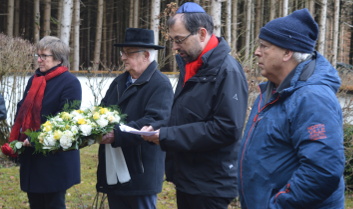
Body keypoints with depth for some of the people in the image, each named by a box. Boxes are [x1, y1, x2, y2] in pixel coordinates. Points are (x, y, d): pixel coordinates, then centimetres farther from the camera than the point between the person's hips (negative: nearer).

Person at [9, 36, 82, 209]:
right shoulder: (33, 80, 14)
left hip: (55, 159, -7)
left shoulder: (70, 83, -10)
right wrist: (15, 139, 1)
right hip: (31, 156, 7)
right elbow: (22, 111, 16)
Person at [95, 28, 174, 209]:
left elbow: (154, 121, -23)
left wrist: (116, 135, -29)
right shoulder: (119, 81, 15)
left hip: (140, 173, -8)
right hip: (114, 171, 8)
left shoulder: (160, 84, -11)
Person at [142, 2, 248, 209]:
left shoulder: (227, 70, -16)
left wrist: (167, 136, -21)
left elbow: (227, 128, -23)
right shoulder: (190, 66, 12)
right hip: (186, 177, 9)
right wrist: (158, 130, 1)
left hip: (210, 185, -9)